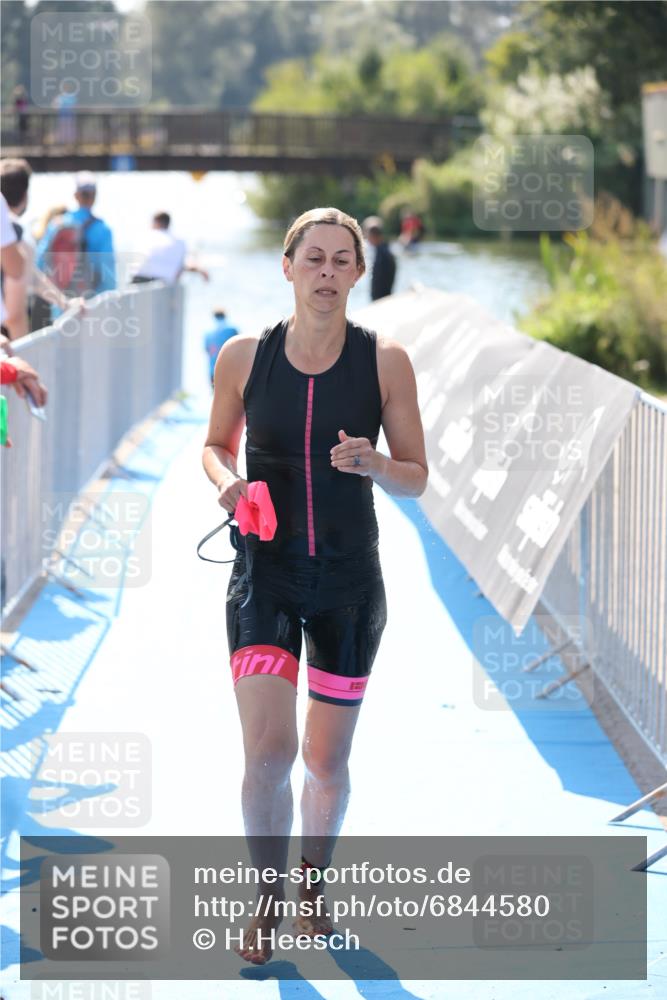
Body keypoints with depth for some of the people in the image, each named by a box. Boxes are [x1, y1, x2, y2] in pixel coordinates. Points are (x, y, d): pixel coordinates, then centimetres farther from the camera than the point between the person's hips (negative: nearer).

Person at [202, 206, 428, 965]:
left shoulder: (384, 361, -4)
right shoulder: (243, 357, -3)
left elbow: (416, 478, 1)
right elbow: (216, 443, 13)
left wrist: (373, 463, -21)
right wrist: (225, 478, -9)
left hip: (349, 579, 1)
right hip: (265, 573, -1)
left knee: (327, 762, 11)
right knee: (268, 750, -14)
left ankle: (312, 883, 38)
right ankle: (268, 897, 8)